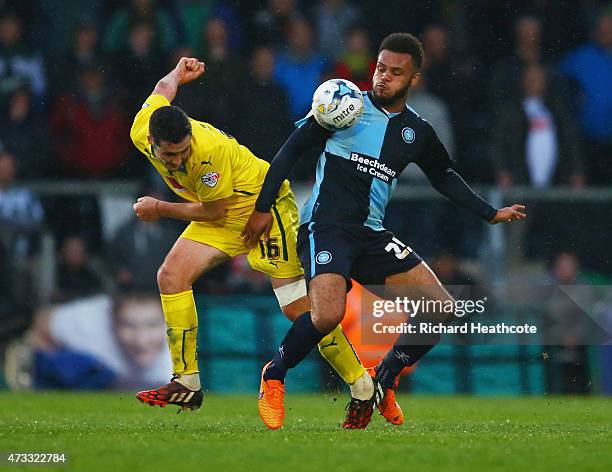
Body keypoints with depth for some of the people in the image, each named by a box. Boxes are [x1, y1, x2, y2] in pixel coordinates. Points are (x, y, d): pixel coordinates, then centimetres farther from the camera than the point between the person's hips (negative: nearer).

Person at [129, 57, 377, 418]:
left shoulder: (211, 149, -35)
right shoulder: (141, 134, -15)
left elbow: (214, 211, -22)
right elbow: (164, 88, 8)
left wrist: (159, 209, -14)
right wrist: (178, 74, 29)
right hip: (222, 218, 7)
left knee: (298, 307, -11)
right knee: (171, 276, -11)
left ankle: (363, 388, 1)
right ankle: (187, 384, -6)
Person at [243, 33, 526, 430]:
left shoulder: (418, 132, 10)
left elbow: (444, 177, 28)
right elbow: (293, 148, 0)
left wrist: (491, 214, 26)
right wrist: (264, 206, -6)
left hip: (371, 234, 5)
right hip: (326, 227, -5)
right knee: (328, 314, -30)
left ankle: (382, 384, 15)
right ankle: (273, 378, -4)